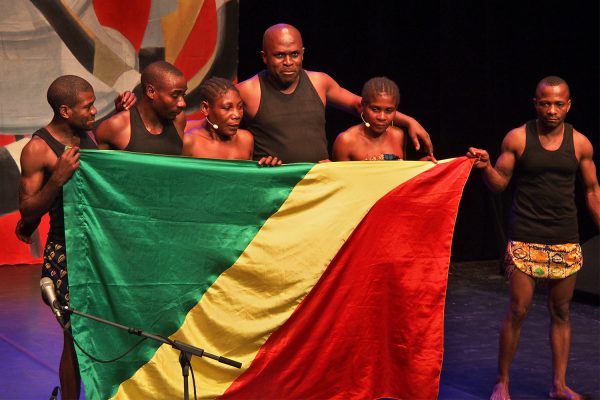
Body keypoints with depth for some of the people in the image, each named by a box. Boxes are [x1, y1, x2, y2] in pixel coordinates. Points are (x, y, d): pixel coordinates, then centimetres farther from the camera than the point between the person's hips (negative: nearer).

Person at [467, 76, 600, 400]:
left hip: (565, 241, 3)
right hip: (525, 239, -2)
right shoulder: (517, 139, -4)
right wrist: (485, 167, -17)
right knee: (518, 311, -3)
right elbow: (499, 183, 3)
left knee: (560, 312, 9)